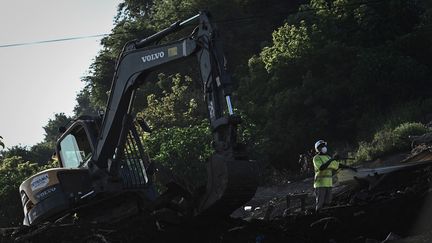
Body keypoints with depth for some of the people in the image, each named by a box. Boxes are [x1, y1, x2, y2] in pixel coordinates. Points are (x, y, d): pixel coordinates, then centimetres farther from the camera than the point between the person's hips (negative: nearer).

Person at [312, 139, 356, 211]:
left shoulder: (328, 158, 15)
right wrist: (332, 159, -28)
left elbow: (338, 165, 23)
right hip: (320, 184, -7)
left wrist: (350, 167, 20)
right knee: (320, 203, -7)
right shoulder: (316, 158, -7)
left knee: (327, 202, 5)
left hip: (328, 184, 7)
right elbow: (321, 167, -25)